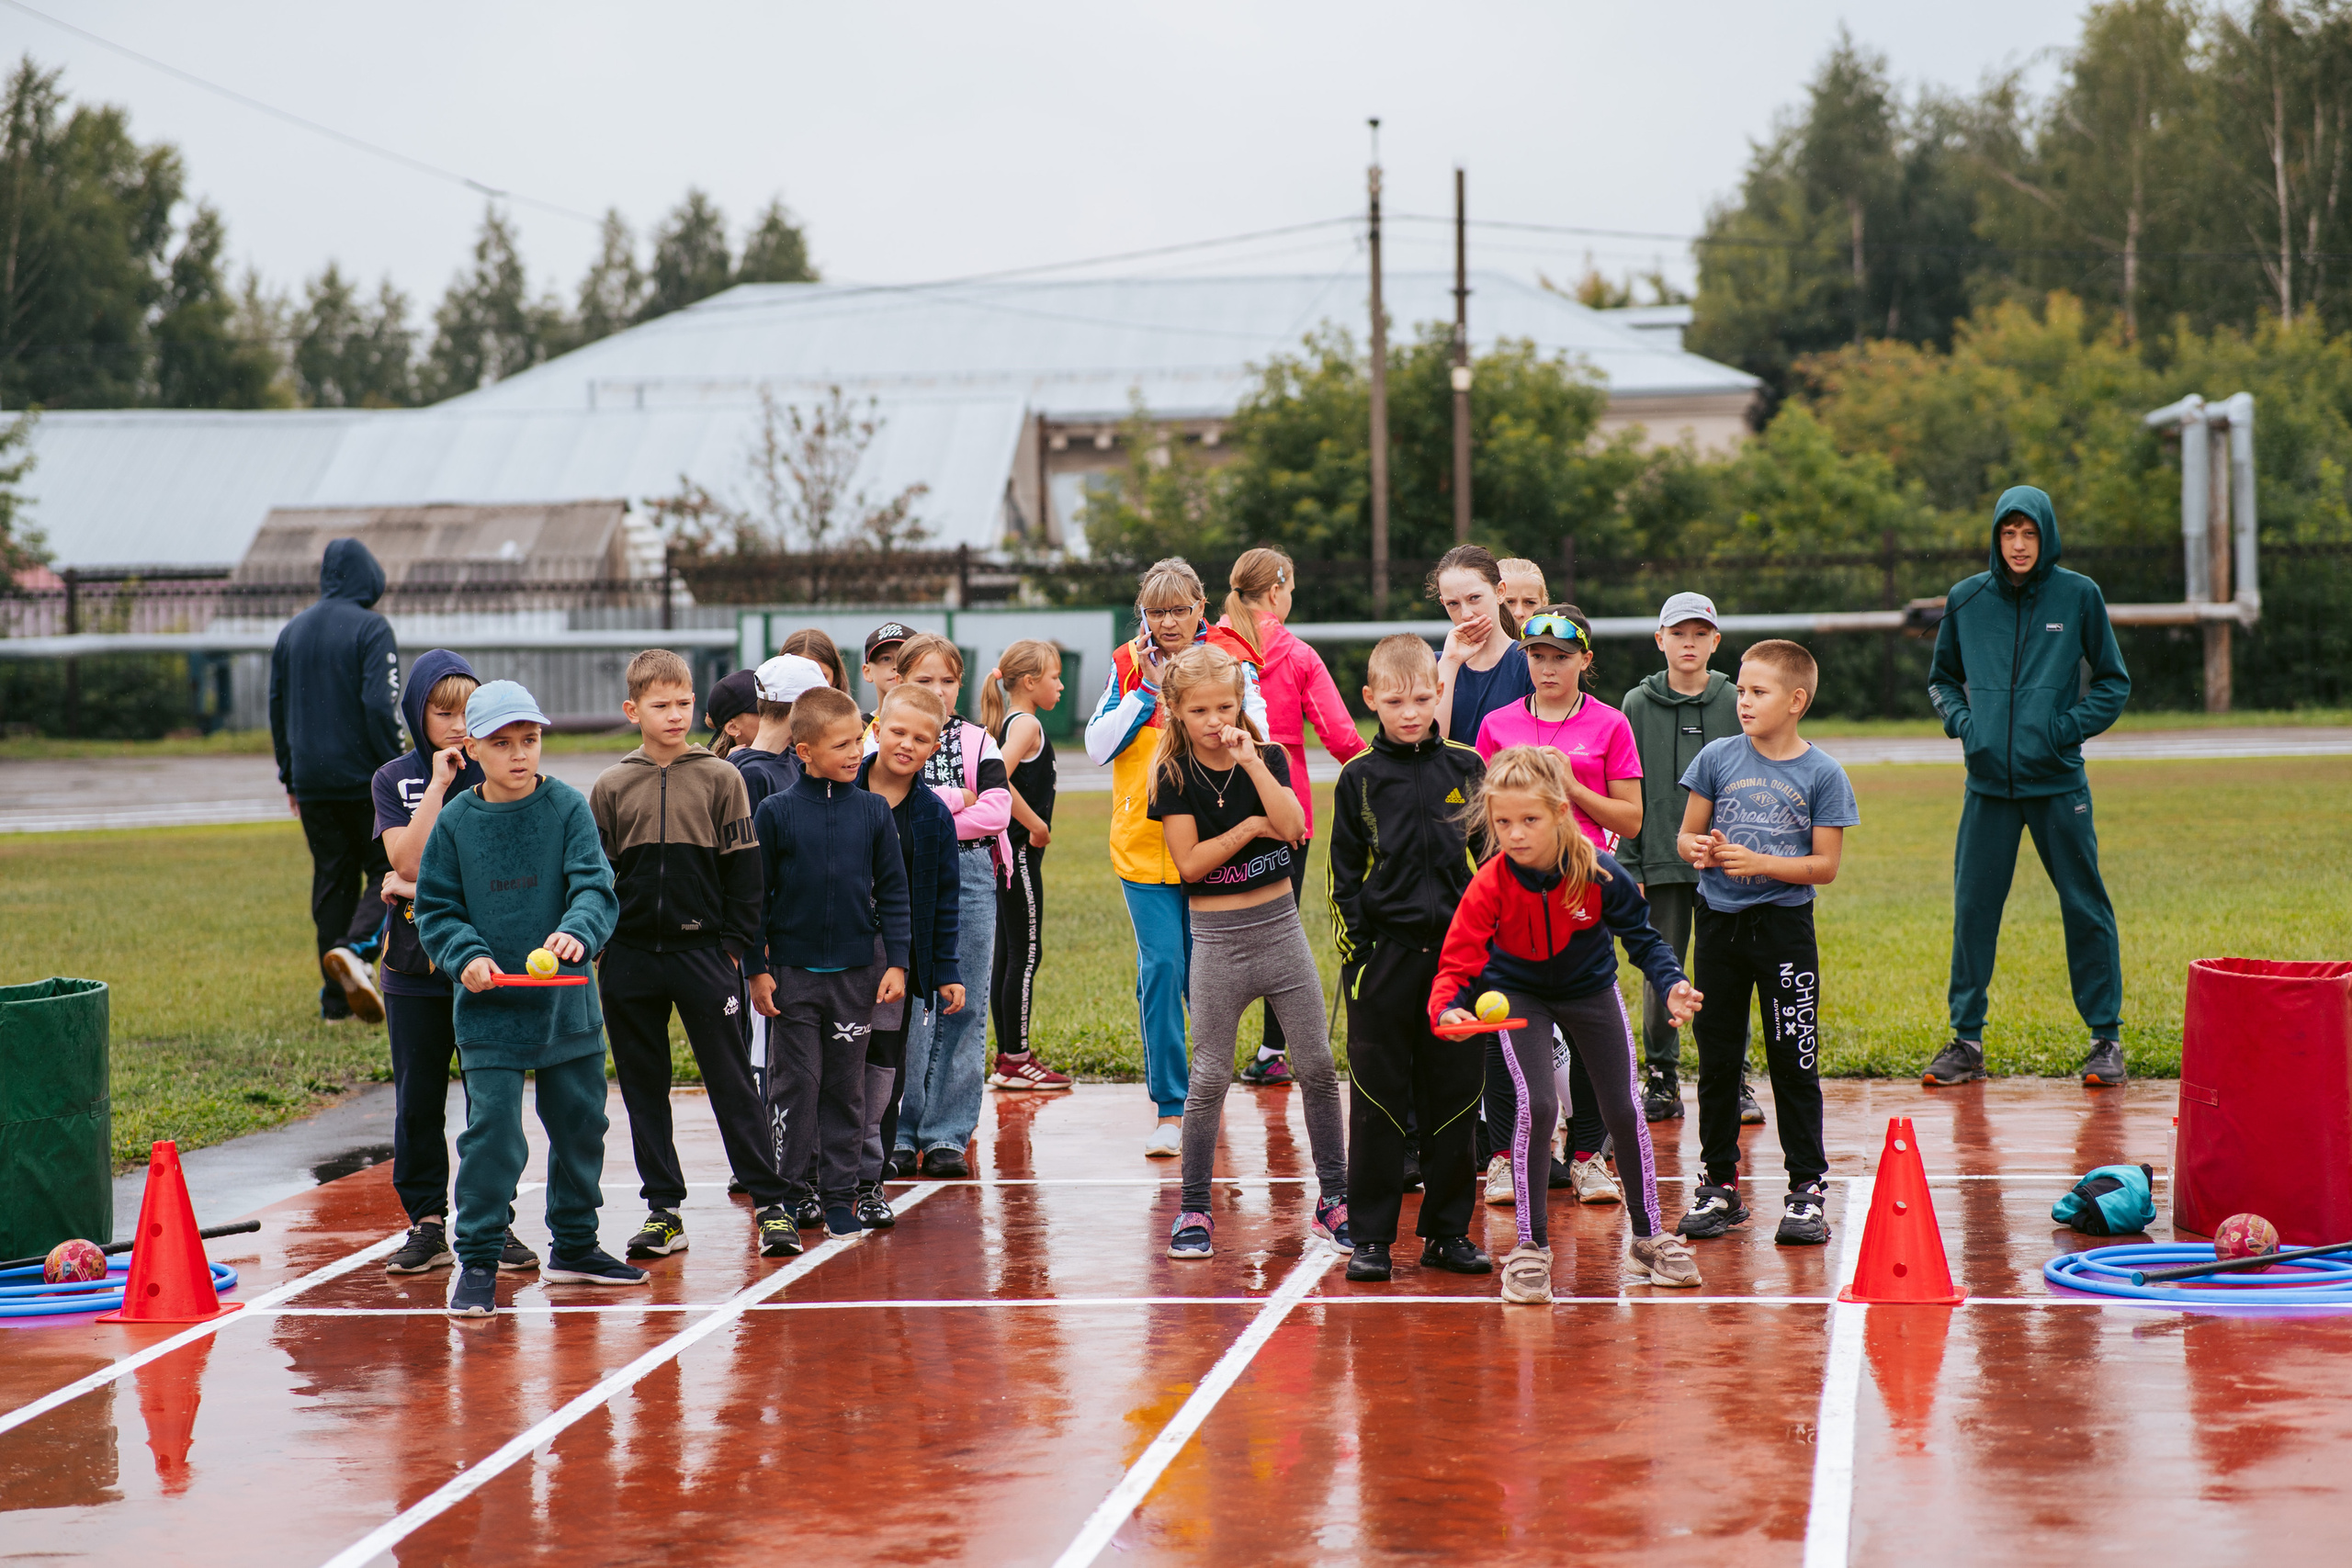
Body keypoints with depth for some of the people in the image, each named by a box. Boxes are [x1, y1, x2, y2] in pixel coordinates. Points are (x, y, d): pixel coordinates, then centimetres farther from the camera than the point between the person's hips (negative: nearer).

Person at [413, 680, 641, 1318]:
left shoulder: (568, 808, -3)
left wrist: (578, 931, -31)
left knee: (579, 1124, 14)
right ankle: (477, 1260, 1)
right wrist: (466, 955, -13)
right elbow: (436, 907, 4)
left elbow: (596, 886, -11)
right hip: (488, 1007, -2)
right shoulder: (455, 821, -1)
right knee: (491, 1132, -9)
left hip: (568, 1003, 2)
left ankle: (574, 1247, 32)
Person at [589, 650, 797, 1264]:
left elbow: (742, 868, 2)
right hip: (631, 959, 2)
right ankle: (663, 1209, 14)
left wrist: (734, 944, -3)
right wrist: (597, 945, 3)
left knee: (731, 1080, -3)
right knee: (644, 1087, 7)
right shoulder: (611, 787, 5)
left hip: (703, 953, -2)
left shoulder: (720, 779, 1)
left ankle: (769, 1203, 0)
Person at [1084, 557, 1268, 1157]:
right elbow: (1098, 747, -1)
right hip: (1144, 844, 1)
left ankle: (1205, 1092, 24)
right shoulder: (1127, 666, 6)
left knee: (1204, 973, 5)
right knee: (1161, 968, -7)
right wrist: (1146, 689, -9)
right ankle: (1170, 1107, -2)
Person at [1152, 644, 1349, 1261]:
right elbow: (1190, 863, -12)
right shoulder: (1173, 775, -4)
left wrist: (1251, 763, -20)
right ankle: (1193, 1210, 8)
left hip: (1279, 926, 2)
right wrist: (1252, 827, -12)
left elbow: (1292, 827, -16)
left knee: (1318, 1067, 4)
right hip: (1218, 937, -2)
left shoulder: (1267, 757, 1)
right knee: (1209, 1079, -1)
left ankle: (1334, 1198, 14)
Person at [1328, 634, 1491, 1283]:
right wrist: (1353, 957, -3)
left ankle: (1447, 1231, 14)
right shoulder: (1359, 778, 3)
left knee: (1453, 1098, 5)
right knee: (1378, 1100, 1)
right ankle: (1370, 1236, 7)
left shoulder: (1467, 768, 6)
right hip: (1386, 954, -1)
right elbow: (1344, 877, 4)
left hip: (1458, 954, 1)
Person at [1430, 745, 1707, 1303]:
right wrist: (1448, 1007, -48)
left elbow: (1641, 937, -12)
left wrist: (1672, 984, -27)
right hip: (1518, 996, -2)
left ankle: (1648, 1237, 25)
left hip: (1590, 992, 2)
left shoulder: (1601, 874, -27)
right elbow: (1458, 961, -28)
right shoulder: (1490, 885, -29)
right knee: (1537, 1104, -20)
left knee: (1624, 1110, 5)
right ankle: (1530, 1246, -8)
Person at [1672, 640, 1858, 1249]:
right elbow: (1686, 835, 8)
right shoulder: (1718, 758, 2)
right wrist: (1700, 850, -14)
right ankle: (1720, 1185, 18)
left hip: (1785, 926, -3)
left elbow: (1825, 866, -5)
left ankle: (1807, 1189, 7)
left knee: (1794, 1063, -1)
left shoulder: (1822, 774, -5)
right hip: (1720, 921, 3)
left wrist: (1759, 863, -17)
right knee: (1717, 1060, 8)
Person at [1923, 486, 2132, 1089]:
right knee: (1973, 910, 2)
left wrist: (2070, 727, -7)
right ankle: (1967, 1039, 11)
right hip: (1988, 783, 2)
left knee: (2085, 909, 2)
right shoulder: (1966, 600, 5)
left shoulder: (2078, 596, 0)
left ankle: (2106, 1038, 11)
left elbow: (2114, 682, 7)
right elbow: (1942, 678, 19)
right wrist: (1961, 721, 0)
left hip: (2059, 784, -2)